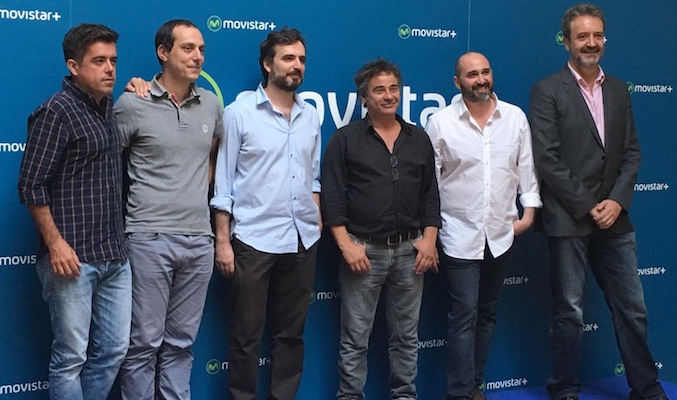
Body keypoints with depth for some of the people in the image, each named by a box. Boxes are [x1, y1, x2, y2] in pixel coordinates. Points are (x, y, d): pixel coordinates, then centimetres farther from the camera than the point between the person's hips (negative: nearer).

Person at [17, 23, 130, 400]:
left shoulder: (110, 108, 12)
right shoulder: (56, 112, -9)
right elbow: (31, 185, -13)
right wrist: (55, 243, -18)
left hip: (115, 256, 7)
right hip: (72, 257, -7)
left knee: (114, 350, 13)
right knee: (71, 357, 2)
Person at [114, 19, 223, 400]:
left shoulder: (211, 104, 9)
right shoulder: (133, 104, -6)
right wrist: (128, 206, 2)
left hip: (199, 239, 4)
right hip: (150, 238, -4)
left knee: (181, 342, 12)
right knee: (144, 342, 1)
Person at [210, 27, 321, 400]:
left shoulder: (310, 115, 9)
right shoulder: (239, 113, -4)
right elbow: (223, 182, -4)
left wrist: (315, 222, 8)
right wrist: (222, 241, -8)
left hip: (302, 240, 4)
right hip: (254, 239, -4)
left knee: (291, 332, 13)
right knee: (247, 334, 5)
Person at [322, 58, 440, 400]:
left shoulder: (419, 139, 11)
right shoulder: (345, 139, 0)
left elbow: (431, 193, 12)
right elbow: (332, 196, -5)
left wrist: (429, 238, 2)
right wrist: (346, 244, -12)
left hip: (409, 249, 3)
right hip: (364, 249, -3)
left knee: (406, 334, 12)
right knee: (355, 336, 2)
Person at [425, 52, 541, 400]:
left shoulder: (515, 117, 2)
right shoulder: (440, 123, -6)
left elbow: (526, 167, 8)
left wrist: (529, 211, 1)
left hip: (501, 234, 4)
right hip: (460, 236, -4)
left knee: (487, 313, 13)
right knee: (464, 316, -4)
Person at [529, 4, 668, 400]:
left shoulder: (618, 89, 11)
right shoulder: (548, 90, -4)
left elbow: (631, 152, 9)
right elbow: (547, 159, -11)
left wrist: (617, 201, -6)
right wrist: (586, 207, -12)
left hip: (614, 218, 5)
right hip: (568, 220, -4)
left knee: (633, 310, 9)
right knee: (570, 312, 4)